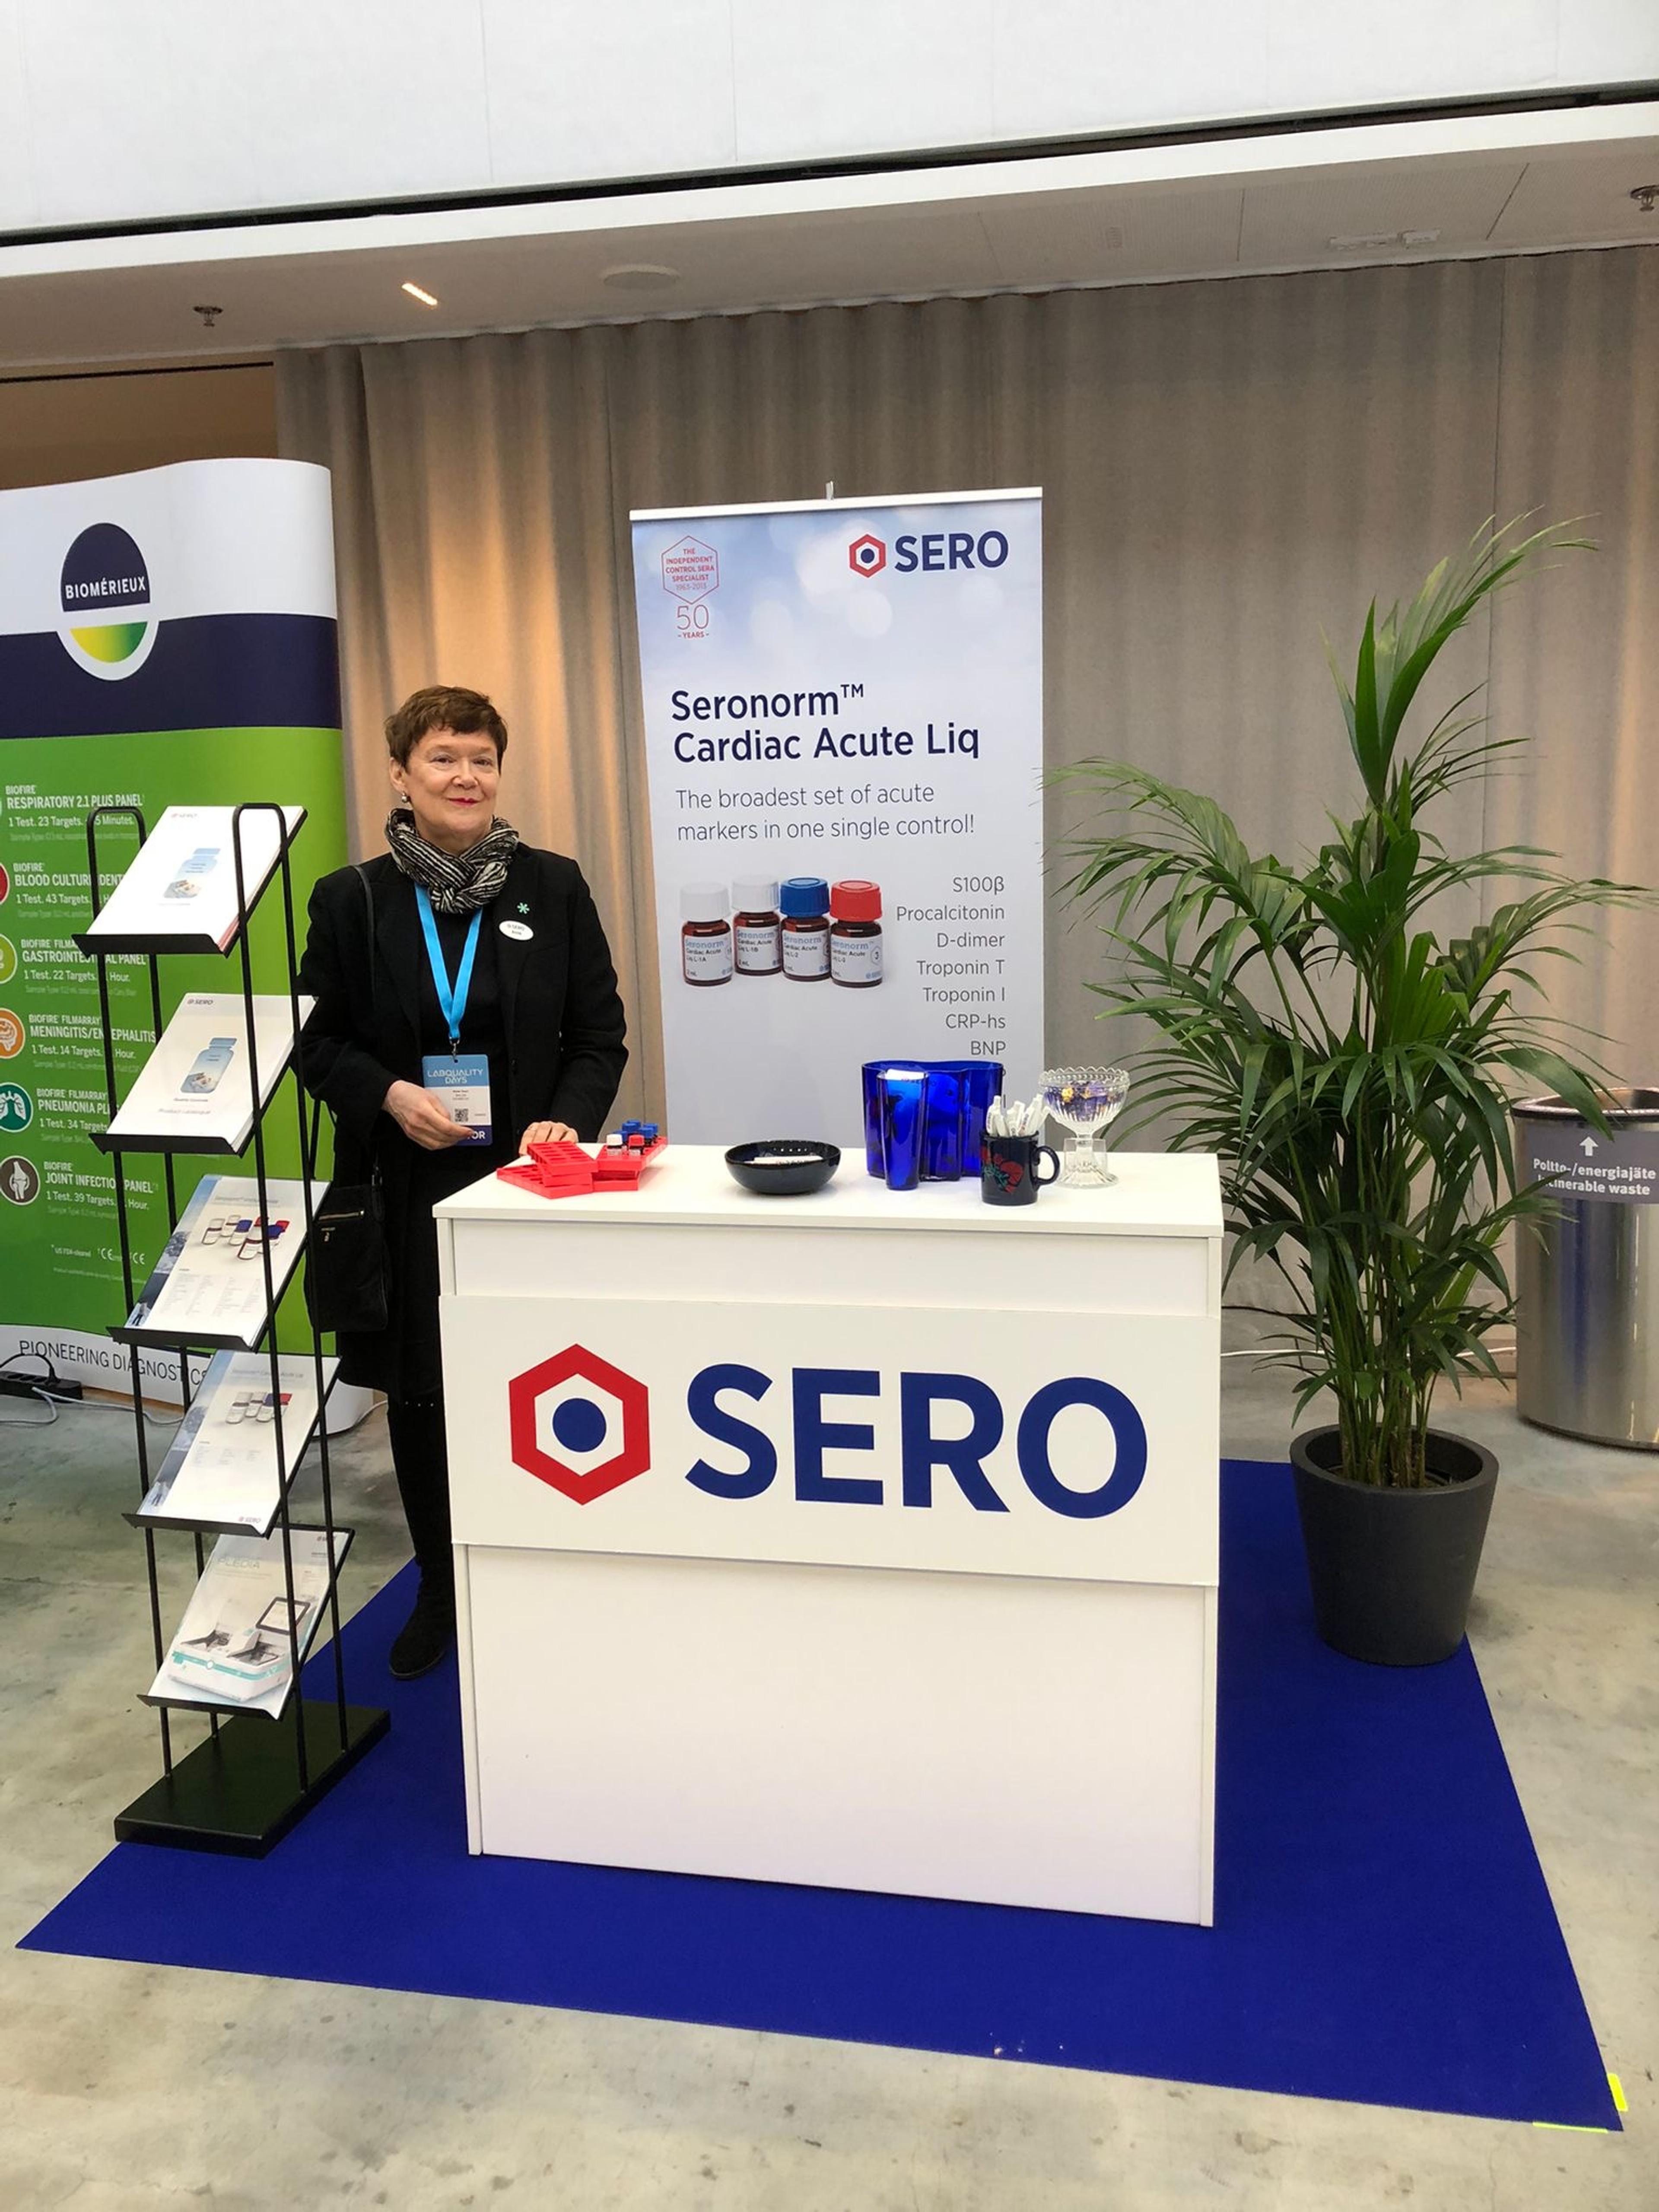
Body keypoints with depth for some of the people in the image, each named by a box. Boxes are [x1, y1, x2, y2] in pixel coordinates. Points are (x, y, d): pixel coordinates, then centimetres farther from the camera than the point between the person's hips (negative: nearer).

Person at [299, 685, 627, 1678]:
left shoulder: (554, 886, 1)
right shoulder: (350, 899, 3)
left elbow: (600, 1035, 3)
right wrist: (389, 1095, -13)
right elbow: (320, 1041, 6)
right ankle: (442, 1590, 31)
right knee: (421, 1394, 11)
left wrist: (568, 1121, -14)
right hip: (408, 1195, 1)